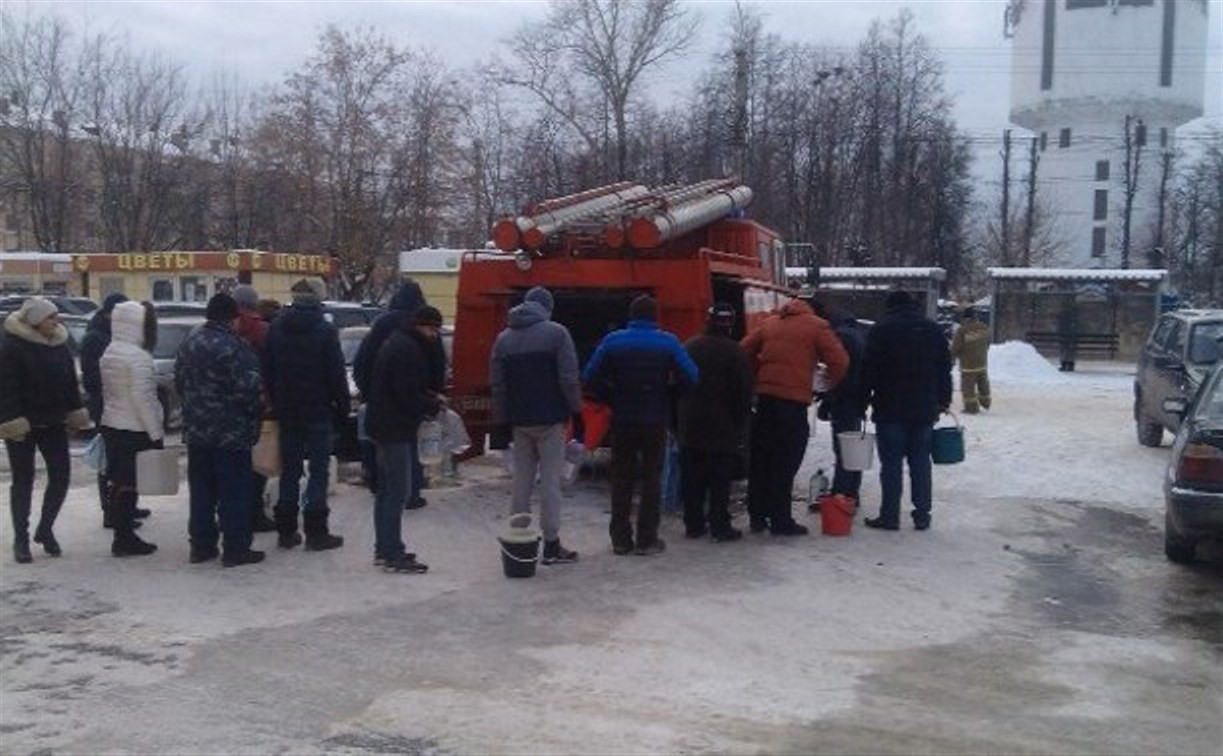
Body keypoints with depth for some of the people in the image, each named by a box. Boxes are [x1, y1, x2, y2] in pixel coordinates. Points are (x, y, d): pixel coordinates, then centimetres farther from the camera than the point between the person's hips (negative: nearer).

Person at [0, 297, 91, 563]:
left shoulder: (59, 344, 6)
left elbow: (70, 381, 14)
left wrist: (75, 411, 10)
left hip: (53, 422, 5)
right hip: (23, 425, -5)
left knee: (60, 475, 2)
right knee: (23, 481, 4)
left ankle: (45, 530, 21)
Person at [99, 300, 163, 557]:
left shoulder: (108, 353, 9)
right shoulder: (138, 357, -18)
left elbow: (106, 391, 14)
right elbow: (142, 399, -20)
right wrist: (156, 432, -15)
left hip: (111, 426, 8)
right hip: (134, 430, -8)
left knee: (119, 482, 13)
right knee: (129, 484, -2)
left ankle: (122, 536, 20)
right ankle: (125, 540, 4)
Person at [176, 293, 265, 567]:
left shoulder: (190, 342, 7)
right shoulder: (234, 346, -19)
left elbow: (179, 381, 15)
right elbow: (248, 387, -20)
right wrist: (255, 411, -2)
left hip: (196, 429, 8)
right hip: (231, 431, -7)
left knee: (201, 490, 14)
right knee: (234, 491, 0)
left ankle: (201, 544, 20)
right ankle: (236, 548, 3)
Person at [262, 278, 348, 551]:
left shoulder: (275, 328, 5)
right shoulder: (325, 331, -11)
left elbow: (267, 372, 8)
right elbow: (337, 374, -11)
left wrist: (276, 403, 14)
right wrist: (342, 405, -1)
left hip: (287, 411, 5)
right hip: (318, 411, -5)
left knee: (289, 470, 11)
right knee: (318, 470, 0)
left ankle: (286, 531, 14)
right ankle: (316, 532, -1)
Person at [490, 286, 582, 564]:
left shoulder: (504, 338, 9)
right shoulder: (556, 333, -7)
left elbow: (497, 383, 8)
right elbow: (569, 378, -13)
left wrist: (501, 419, 11)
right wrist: (576, 409, -3)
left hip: (519, 420, 5)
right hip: (549, 419, -5)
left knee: (521, 481, 12)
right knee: (550, 481, 0)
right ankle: (551, 545, 2)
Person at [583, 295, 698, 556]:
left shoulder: (612, 341, -3)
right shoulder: (668, 342, -5)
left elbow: (590, 377, -7)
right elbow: (690, 377, -9)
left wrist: (611, 400, 6)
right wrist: (668, 395, 7)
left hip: (623, 419, 1)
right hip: (656, 419, -1)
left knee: (621, 478, 11)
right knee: (651, 478, 8)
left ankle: (621, 539, 13)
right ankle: (647, 539, 8)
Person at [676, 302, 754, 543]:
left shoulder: (689, 347, 7)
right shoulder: (733, 351, -11)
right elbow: (744, 393, -11)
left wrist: (678, 421, 17)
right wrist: (741, 426, -1)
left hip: (690, 426, 5)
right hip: (722, 428, -5)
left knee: (692, 478, 10)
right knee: (720, 480, -1)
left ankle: (693, 524, 14)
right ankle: (720, 525, 0)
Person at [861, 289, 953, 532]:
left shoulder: (882, 329, -5)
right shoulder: (933, 329, 10)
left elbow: (869, 368, -8)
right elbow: (945, 368, 12)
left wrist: (866, 397, 3)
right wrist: (943, 400, 18)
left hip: (891, 409, -4)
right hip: (925, 409, 4)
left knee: (891, 463, -1)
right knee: (920, 462, 9)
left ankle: (890, 516, 0)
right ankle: (922, 516, 11)